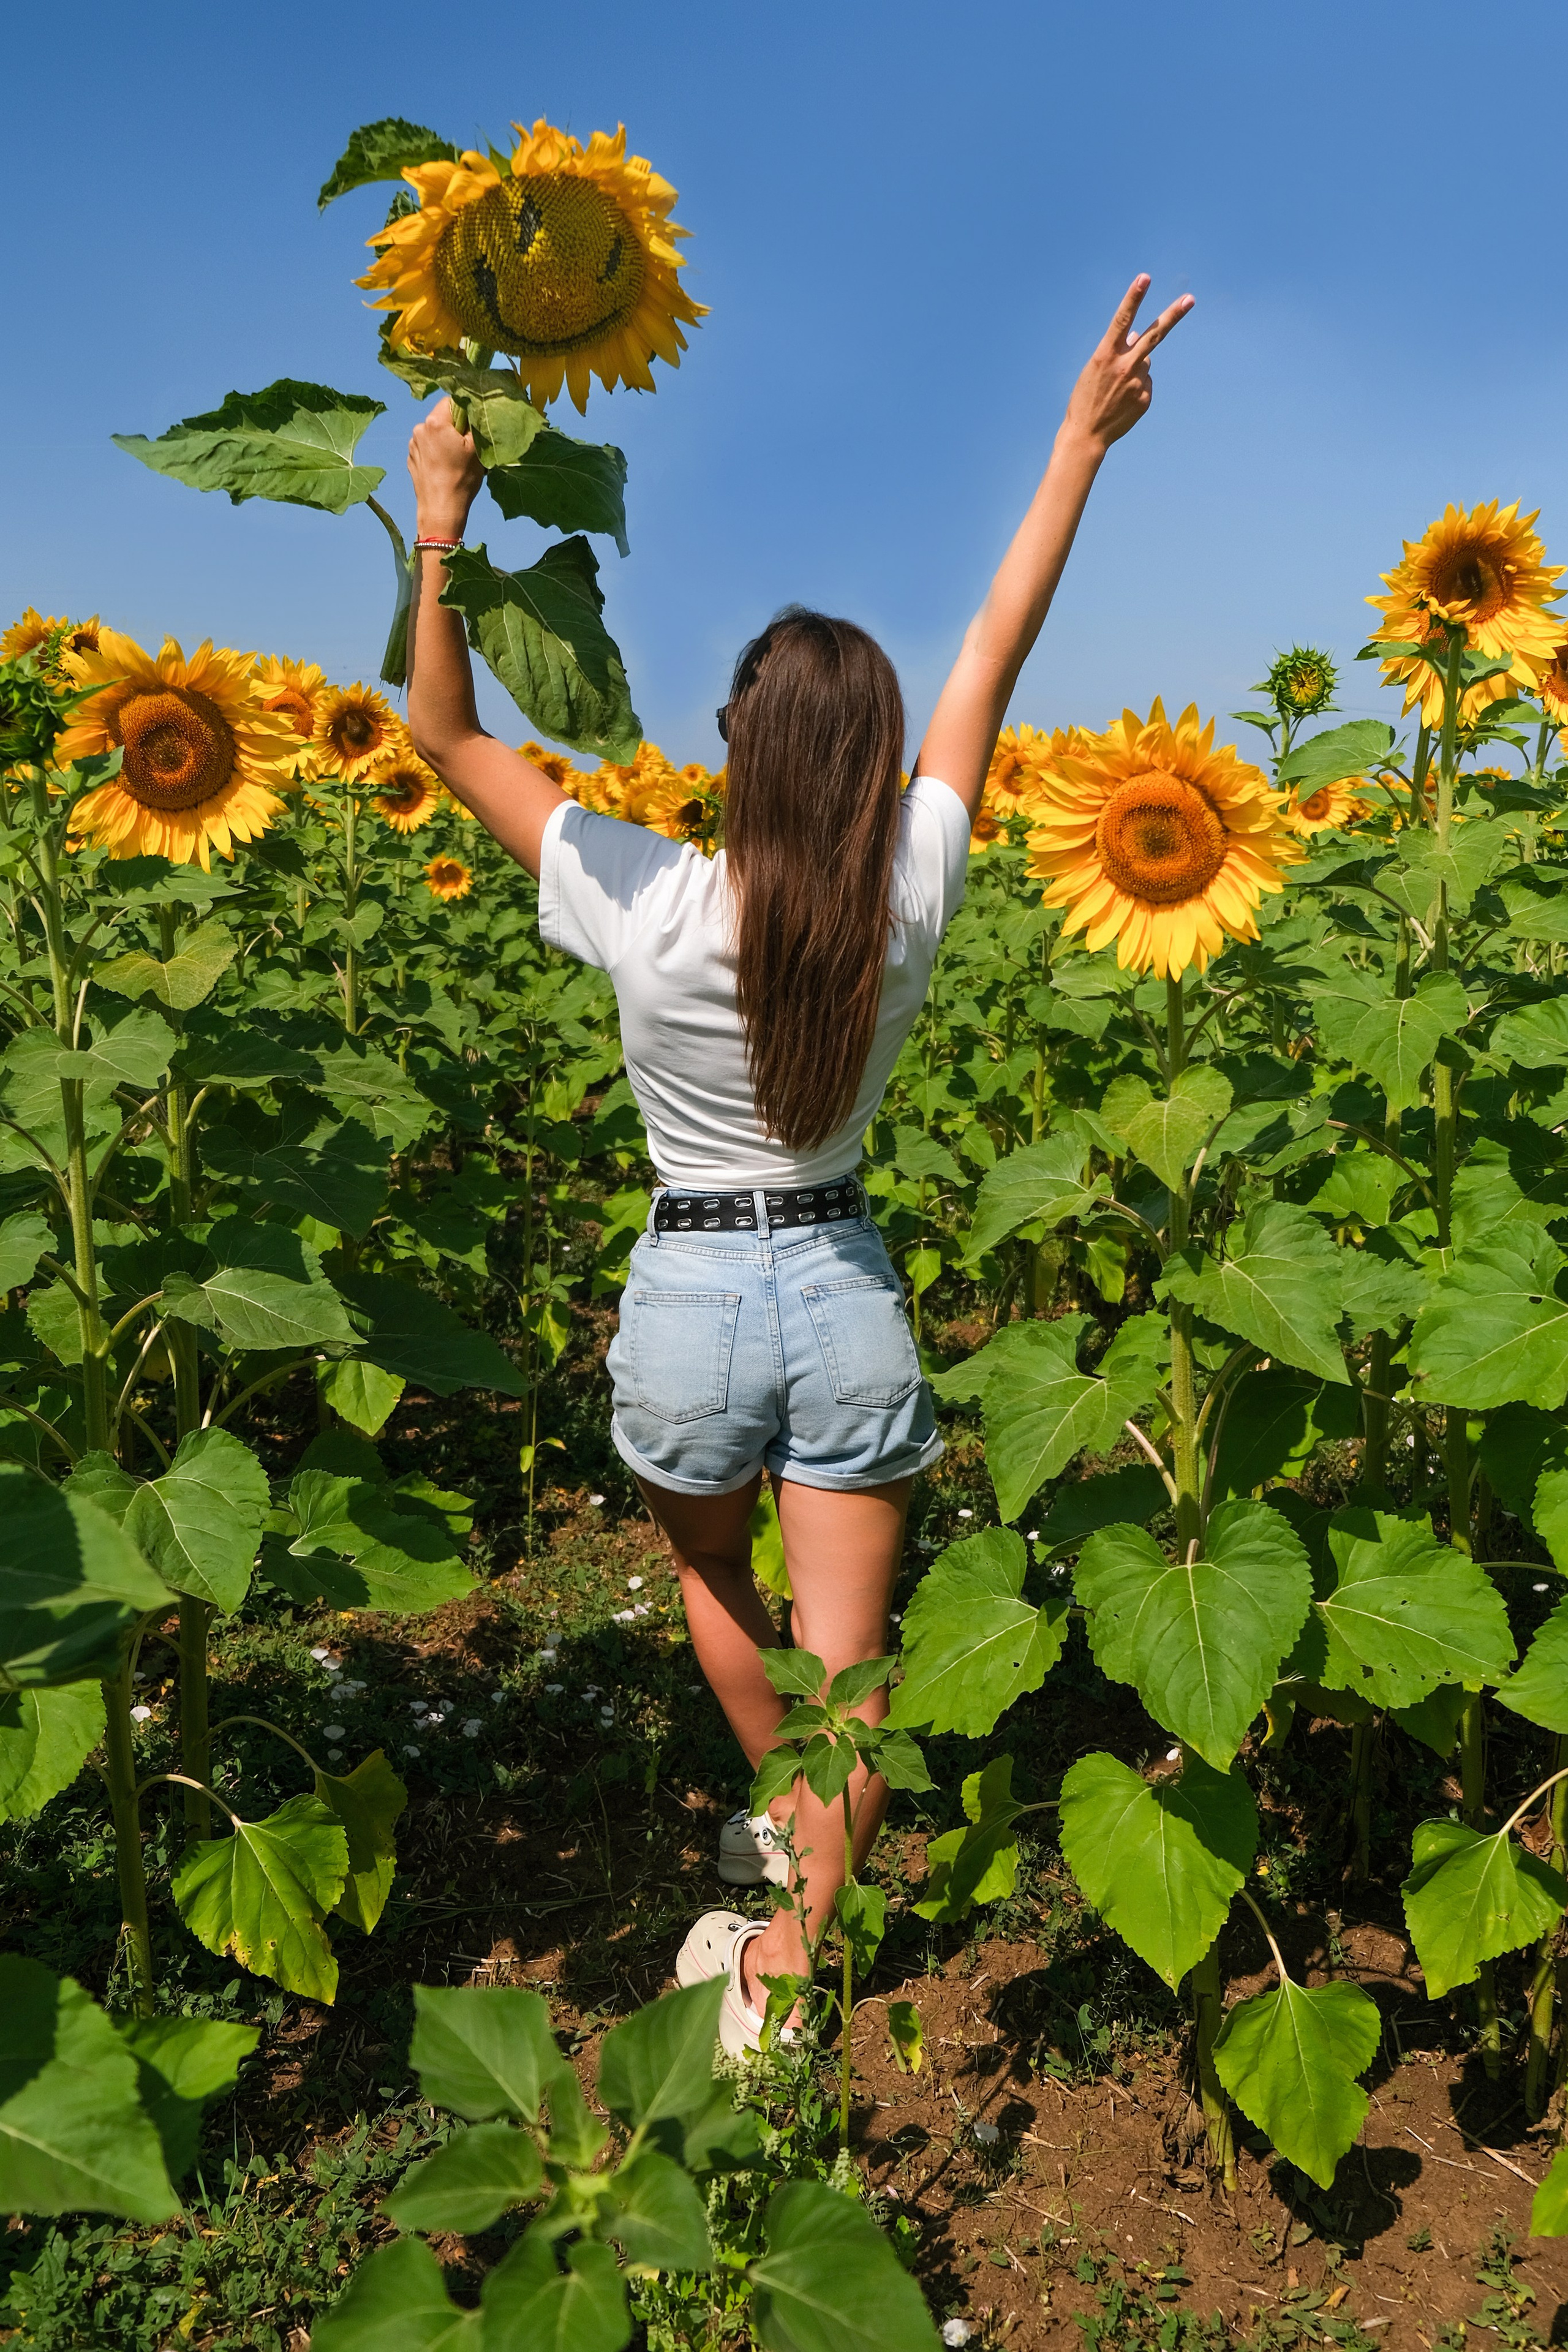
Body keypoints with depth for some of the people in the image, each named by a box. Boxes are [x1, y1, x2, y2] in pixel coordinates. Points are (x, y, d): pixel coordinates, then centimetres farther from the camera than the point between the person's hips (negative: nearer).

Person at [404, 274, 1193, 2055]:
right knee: (845, 1648, 9)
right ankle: (801, 1926, 9)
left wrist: (440, 534, -15)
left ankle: (781, 1813, 48)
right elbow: (997, 650, -5)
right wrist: (1081, 441, 4)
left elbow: (447, 734, -10)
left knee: (713, 1580, 27)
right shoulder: (908, 906, -14)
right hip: (844, 1287, 1)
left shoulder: (646, 910, -21)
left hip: (691, 1289, 0)